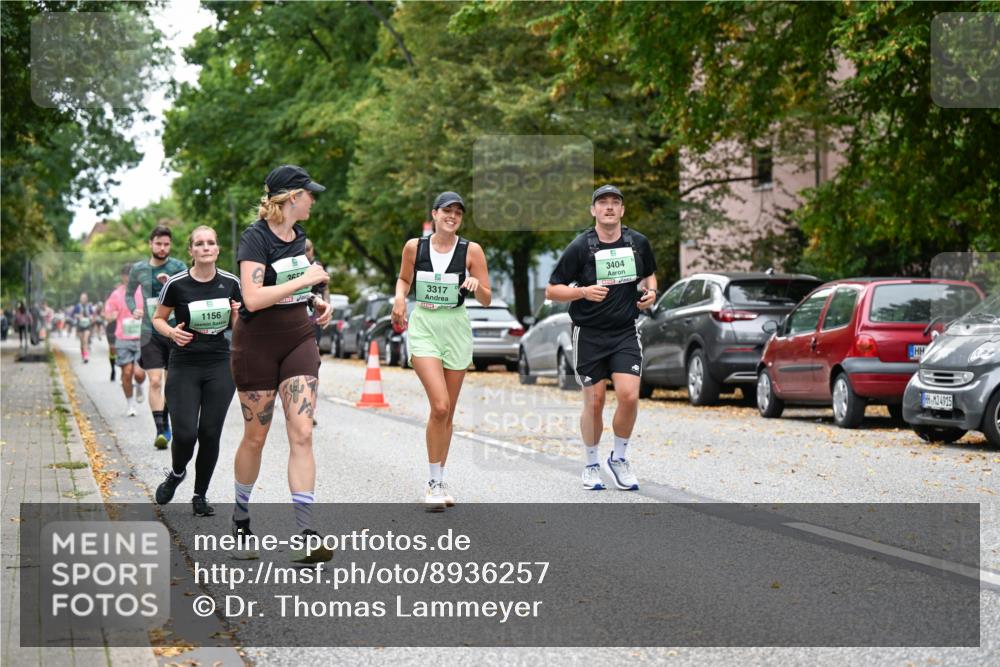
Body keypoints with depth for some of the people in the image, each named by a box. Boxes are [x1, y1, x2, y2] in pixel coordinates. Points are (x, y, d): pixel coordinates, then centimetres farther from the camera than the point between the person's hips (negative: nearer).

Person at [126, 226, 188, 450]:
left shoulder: (178, 267, -1)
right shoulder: (139, 269, 6)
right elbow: (129, 293, 21)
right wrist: (133, 309, 3)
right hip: (150, 333, 0)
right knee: (155, 382, -11)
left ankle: (166, 424, 25)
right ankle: (161, 430, -13)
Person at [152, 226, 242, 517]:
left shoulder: (231, 283, 1)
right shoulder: (177, 284, -7)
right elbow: (158, 318, 6)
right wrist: (171, 332, -14)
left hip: (220, 366, 2)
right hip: (184, 366, -2)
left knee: (210, 433, 0)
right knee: (185, 433, -10)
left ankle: (200, 496, 16)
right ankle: (176, 473, 24)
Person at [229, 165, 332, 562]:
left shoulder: (299, 236, 9)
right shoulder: (255, 238, -14)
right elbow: (253, 298, -26)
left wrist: (316, 301, 9)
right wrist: (306, 279, -22)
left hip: (299, 342, 5)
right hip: (257, 345, -5)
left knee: (301, 434, -8)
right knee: (255, 436, 6)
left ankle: (305, 536, -12)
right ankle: (241, 518, 31)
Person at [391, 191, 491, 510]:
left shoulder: (471, 250, -3)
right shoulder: (414, 247, -2)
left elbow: (487, 300, -1)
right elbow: (404, 279, 17)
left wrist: (476, 285, -22)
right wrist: (399, 297, -4)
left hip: (456, 329, 2)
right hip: (424, 328, -2)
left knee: (447, 412, 9)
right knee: (440, 406, -18)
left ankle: (439, 481, 24)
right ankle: (433, 482, -6)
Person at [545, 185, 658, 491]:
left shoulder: (638, 243, 2)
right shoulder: (580, 247, -8)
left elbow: (649, 274, 23)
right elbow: (552, 290, -5)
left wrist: (650, 291, 1)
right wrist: (584, 291, -21)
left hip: (626, 331, 2)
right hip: (589, 334, -2)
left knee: (629, 396, -12)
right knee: (594, 402, 2)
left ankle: (618, 458, 11)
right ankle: (592, 465, 22)